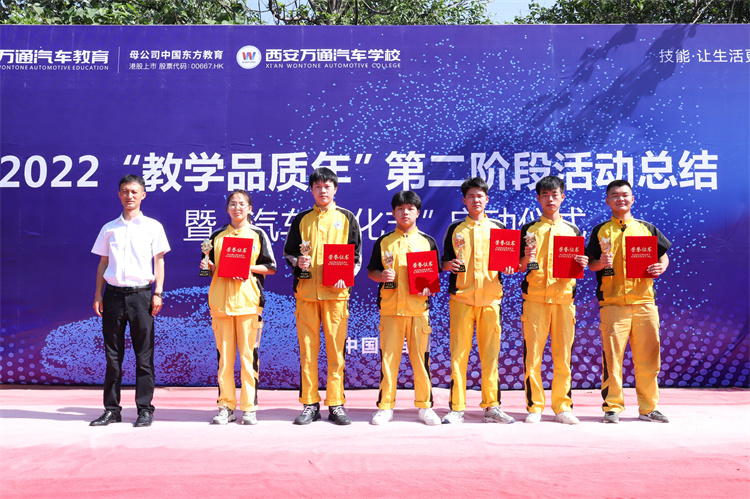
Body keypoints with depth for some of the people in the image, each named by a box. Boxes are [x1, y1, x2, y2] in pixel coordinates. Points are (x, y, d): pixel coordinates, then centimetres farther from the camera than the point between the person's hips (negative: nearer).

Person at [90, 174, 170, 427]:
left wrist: (158, 293, -4)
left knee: (144, 354, 0)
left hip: (140, 293, -2)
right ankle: (112, 409, 14)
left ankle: (145, 409, 7)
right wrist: (98, 295, 6)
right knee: (113, 354, 6)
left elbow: (159, 261, 5)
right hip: (113, 294, 2)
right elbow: (102, 263, 14)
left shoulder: (152, 226, 6)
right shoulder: (109, 228, 13)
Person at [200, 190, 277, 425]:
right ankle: (226, 406, 12)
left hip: (249, 300, -2)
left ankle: (249, 408, 6)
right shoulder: (217, 235, 16)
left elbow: (270, 267, 5)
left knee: (248, 354, -2)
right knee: (224, 355, 3)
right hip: (221, 300, 2)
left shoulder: (258, 234, 9)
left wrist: (248, 267, -10)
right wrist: (208, 266, -2)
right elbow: (211, 266, 20)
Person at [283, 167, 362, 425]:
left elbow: (357, 257, 8)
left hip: (336, 292, -1)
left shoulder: (347, 218, 10)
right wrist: (297, 261, -5)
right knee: (307, 348, 2)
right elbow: (288, 253, 17)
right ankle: (310, 404, 10)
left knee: (336, 348, 0)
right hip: (306, 291, 1)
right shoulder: (301, 220, 14)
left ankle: (336, 404, 8)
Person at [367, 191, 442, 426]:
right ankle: (385, 407, 12)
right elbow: (371, 271, 12)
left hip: (419, 307, 0)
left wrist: (429, 288, -7)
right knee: (388, 357, 1)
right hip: (390, 307, 0)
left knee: (421, 357, 3)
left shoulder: (428, 242, 10)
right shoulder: (383, 242, 9)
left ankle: (424, 406, 15)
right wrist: (381, 276, -9)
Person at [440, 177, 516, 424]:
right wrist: (450, 264, -11)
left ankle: (491, 406, 12)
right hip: (461, 298, -1)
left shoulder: (498, 227, 13)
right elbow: (444, 262, 11)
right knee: (458, 353, -3)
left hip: (490, 298, 1)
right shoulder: (455, 229, 11)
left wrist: (508, 267, -6)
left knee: (491, 353, 3)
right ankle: (457, 408, 4)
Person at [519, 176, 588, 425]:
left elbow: (577, 270, 17)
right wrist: (526, 258, -13)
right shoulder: (528, 229, 10)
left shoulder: (572, 231, 15)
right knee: (532, 355, -3)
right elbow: (518, 268, 8)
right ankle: (534, 407, 5)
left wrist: (582, 265, -5)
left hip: (564, 298, 1)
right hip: (534, 298, -1)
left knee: (563, 356, 2)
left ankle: (562, 407, 11)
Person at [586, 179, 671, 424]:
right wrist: (600, 263, -14)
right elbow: (591, 264, 7)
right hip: (612, 303, -2)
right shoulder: (600, 231, 10)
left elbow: (663, 255, 16)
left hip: (644, 302, 2)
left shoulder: (647, 228, 14)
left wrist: (660, 267, -5)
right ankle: (612, 407, 6)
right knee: (612, 356, -4)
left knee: (648, 357, 4)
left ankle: (648, 408, 16)